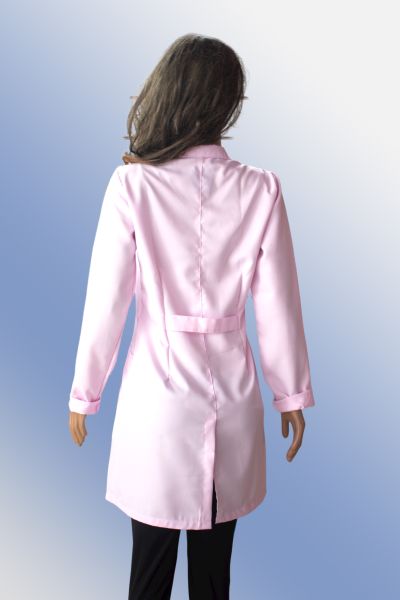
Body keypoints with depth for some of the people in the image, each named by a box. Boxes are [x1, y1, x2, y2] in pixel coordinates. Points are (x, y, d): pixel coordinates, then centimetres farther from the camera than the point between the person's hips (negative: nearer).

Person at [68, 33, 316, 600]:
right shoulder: (261, 190, -8)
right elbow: (277, 306, -3)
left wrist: (84, 392, 5)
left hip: (158, 395, -1)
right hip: (231, 397, 2)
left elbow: (106, 302, -8)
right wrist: (292, 393, 10)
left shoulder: (131, 185, -12)